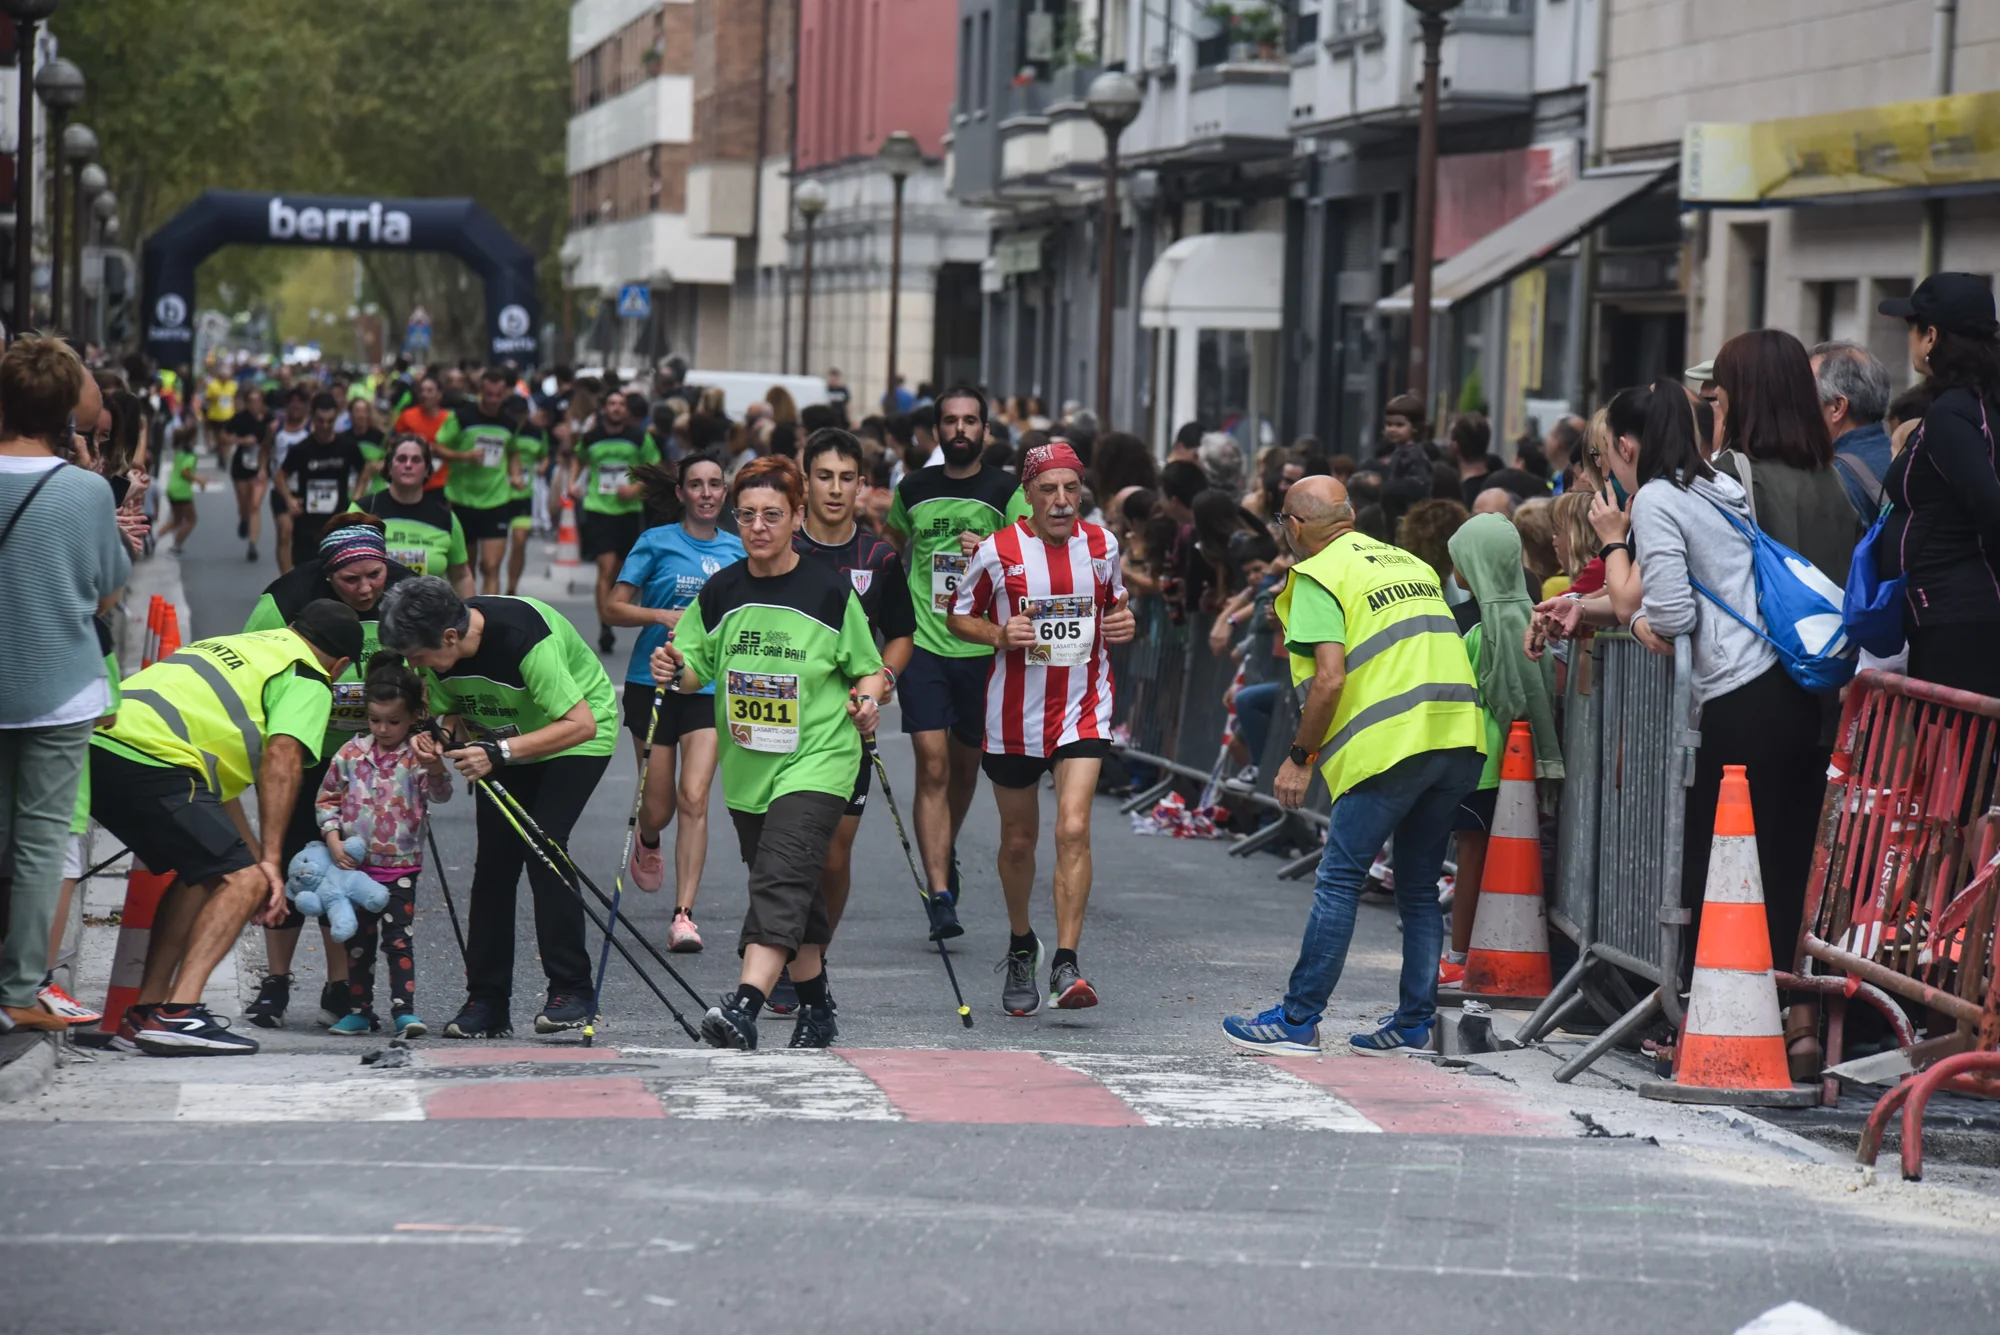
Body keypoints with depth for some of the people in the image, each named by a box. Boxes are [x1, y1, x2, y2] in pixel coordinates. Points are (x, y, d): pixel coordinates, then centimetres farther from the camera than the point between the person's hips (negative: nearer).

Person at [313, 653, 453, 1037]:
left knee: (399, 939, -5)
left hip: (402, 865, -3)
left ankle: (404, 1010, -5)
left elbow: (440, 794, -22)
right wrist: (333, 839, -5)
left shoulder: (420, 755, -7)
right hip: (356, 863, 3)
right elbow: (326, 797, 8)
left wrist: (435, 767, -43)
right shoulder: (352, 753, 0)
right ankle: (359, 1010, 18)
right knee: (359, 940, 10)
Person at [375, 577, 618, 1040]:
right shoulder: (439, 650, -16)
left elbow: (581, 724, -35)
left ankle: (571, 992, -12)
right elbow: (453, 712, 2)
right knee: (493, 859, -4)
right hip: (508, 745, 6)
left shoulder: (524, 637, -37)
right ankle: (487, 1001, 0)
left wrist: (500, 752, -41)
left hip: (575, 736, -6)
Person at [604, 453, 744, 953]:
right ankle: (647, 842, 42)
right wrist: (666, 616, -16)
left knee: (694, 798, -13)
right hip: (653, 682, -1)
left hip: (709, 686, 1)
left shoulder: (737, 550, 8)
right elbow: (614, 609, -3)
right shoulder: (656, 543, -1)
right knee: (658, 808, 4)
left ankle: (683, 915, -10)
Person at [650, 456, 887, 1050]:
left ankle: (744, 1005, -34)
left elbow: (868, 668, 5)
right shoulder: (720, 593, 5)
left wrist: (867, 699, -15)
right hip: (746, 766, 5)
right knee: (791, 891, 13)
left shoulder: (831, 592, -4)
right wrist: (675, 669, -11)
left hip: (816, 761, -5)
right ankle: (816, 1008, 29)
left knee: (782, 880, -21)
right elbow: (697, 668, 10)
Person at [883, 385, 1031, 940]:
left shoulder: (1006, 492, -2)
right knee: (933, 766, -11)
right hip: (922, 644, 0)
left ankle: (946, 853, 43)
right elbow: (892, 547, 25)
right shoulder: (913, 489, 6)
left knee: (965, 765, 14)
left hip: (982, 647, 0)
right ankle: (941, 896, -14)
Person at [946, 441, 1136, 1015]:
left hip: (1083, 710, 0)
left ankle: (1066, 966, -17)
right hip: (1015, 713, 0)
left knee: (1073, 830, -17)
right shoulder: (999, 551, -6)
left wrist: (1123, 623, -3)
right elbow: (958, 617, 4)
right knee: (1018, 839, 12)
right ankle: (1020, 946, 37)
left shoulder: (1101, 546, 2)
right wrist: (1001, 634, -15)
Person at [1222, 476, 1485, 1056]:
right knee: (1418, 887, 14)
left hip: (1392, 745, -7)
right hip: (1459, 740, 7)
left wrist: (1300, 757, -3)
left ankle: (1299, 1019, -2)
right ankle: (1415, 1023, 13)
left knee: (1339, 882, -3)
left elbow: (1330, 678, -11)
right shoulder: (1411, 563, 22)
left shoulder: (1318, 575, -1)